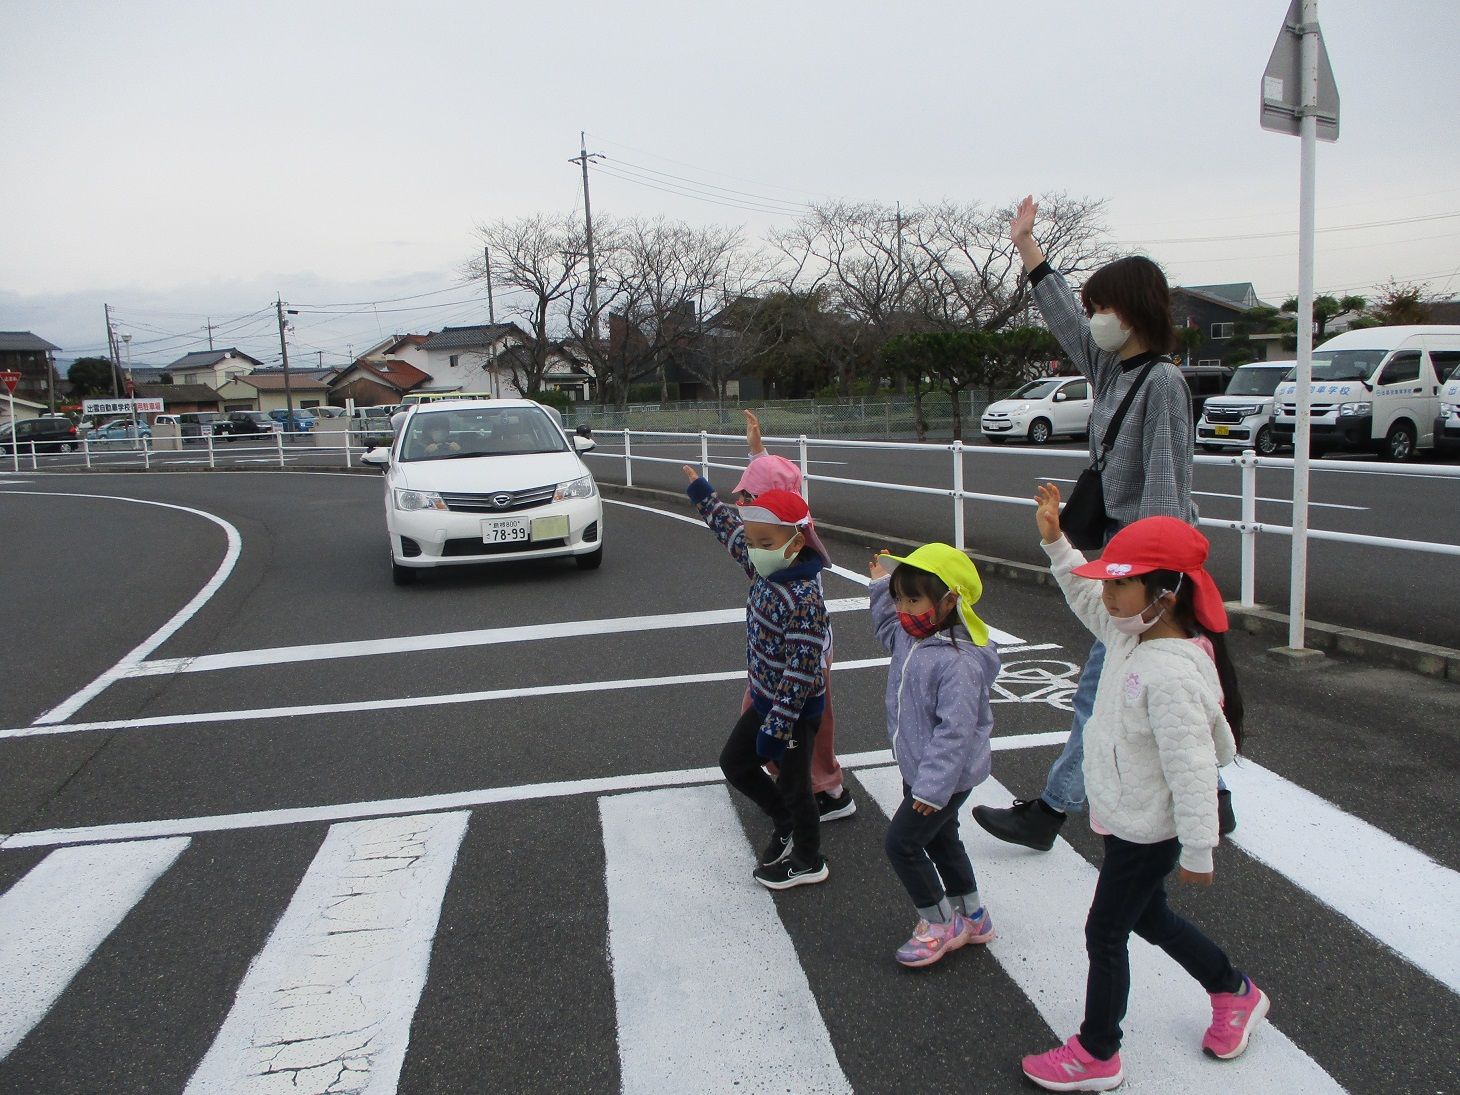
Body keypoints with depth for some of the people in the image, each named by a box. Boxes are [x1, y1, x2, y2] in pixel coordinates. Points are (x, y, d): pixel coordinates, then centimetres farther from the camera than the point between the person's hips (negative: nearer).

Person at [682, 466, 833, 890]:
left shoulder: (803, 600, -30)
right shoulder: (766, 571, -4)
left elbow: (800, 669, -30)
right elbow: (730, 529, 14)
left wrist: (776, 728, -27)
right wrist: (702, 494, 23)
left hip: (795, 711, -9)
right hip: (765, 700, 9)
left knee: (792, 786, 10)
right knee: (734, 762, 21)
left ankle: (808, 862, 33)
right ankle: (786, 824, 39)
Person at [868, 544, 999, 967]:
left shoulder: (959, 661, -30)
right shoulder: (912, 638, -1)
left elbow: (955, 729, -31)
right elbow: (888, 629, 26)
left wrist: (933, 787, -31)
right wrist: (882, 584, 17)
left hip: (946, 777, -10)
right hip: (921, 772, 10)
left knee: (901, 842, -2)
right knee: (940, 840, 22)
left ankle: (940, 924, 16)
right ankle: (972, 917, 40)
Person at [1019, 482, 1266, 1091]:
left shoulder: (1172, 673, -33)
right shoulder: (1130, 633, -4)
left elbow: (1191, 769, -29)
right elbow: (1085, 598, 17)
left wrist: (1198, 853, -22)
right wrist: (1055, 542, 11)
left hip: (1148, 831, -9)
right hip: (1128, 820, 9)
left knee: (1105, 933, 6)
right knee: (1146, 917, 26)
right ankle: (1234, 992, 47)